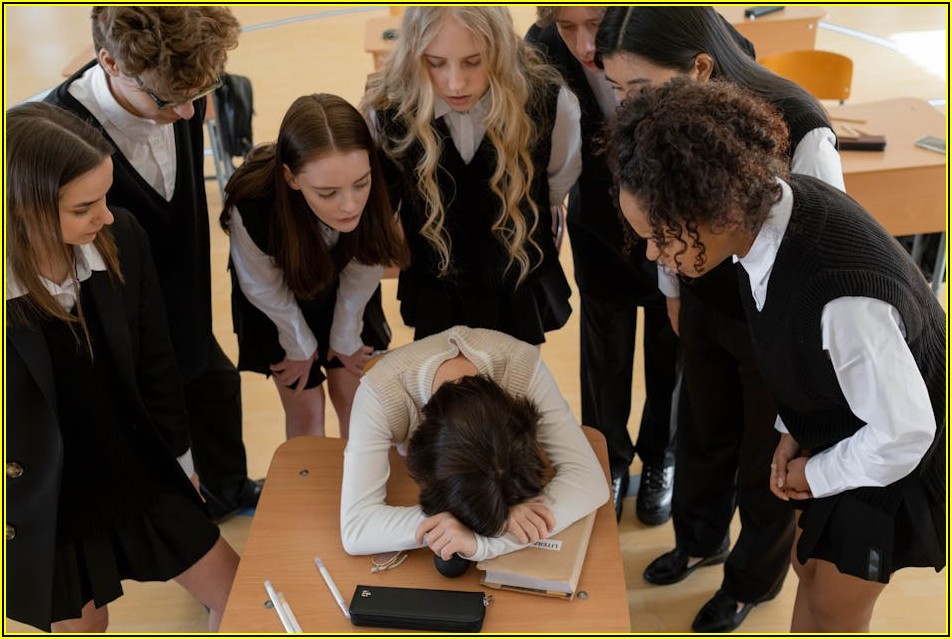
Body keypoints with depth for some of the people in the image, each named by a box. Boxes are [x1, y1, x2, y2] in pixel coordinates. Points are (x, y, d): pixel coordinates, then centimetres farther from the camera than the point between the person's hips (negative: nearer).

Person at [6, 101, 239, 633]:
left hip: (140, 473, 4)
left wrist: (181, 454, 9)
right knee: (83, 626, 20)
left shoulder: (122, 239, -17)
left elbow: (154, 361, -2)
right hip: (44, 504, -3)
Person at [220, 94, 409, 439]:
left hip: (343, 297, 2)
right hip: (280, 309, -1)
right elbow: (265, 288, -18)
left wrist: (345, 336, -1)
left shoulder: (376, 188, -35)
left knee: (352, 398, 12)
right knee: (305, 410, 11)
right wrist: (302, 345, -3)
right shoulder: (252, 204, -40)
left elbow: (363, 269, -14)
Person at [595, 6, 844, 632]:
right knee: (702, 432, 25)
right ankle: (700, 540, 56)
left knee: (767, 456, 18)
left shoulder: (798, 131, -36)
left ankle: (752, 580, 46)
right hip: (705, 309, 5)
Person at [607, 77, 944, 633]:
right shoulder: (768, 203, -19)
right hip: (835, 427, 7)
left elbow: (903, 432, -29)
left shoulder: (841, 300, -44)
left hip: (895, 454, -7)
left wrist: (818, 473, -13)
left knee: (834, 609, 13)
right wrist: (794, 432, 0)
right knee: (811, 563, 25)